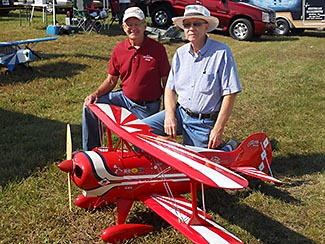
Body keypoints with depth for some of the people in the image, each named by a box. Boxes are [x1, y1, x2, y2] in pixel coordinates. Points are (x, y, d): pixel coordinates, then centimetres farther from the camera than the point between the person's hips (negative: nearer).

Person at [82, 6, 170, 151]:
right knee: (90, 105, -4)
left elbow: (166, 81, -7)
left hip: (147, 107, -4)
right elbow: (111, 80, 8)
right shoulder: (119, 50, -1)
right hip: (124, 97, 4)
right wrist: (96, 94, -10)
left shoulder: (157, 49, -12)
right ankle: (90, 151, 7)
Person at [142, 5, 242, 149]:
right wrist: (170, 115, -7)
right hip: (179, 113, 5)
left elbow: (230, 94, -13)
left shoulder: (221, 53, -11)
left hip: (204, 123, -5)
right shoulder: (180, 53, 6)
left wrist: (218, 129, -16)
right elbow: (170, 88, 10)